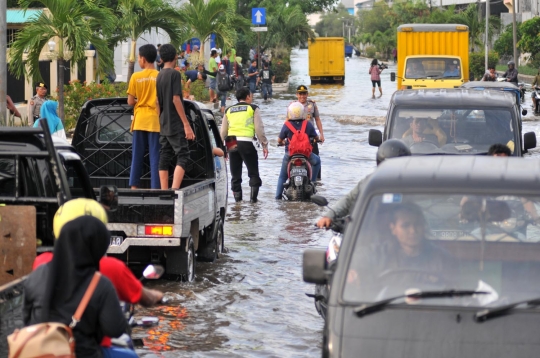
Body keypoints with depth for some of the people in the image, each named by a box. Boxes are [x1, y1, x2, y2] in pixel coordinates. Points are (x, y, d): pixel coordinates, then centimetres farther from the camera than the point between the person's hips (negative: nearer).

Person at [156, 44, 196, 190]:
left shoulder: (159, 75, 12)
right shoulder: (174, 74, -10)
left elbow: (158, 101, 15)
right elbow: (176, 99, -15)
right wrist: (186, 124, -15)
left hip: (163, 125, 8)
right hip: (175, 125, -8)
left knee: (164, 158, 7)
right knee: (182, 156, -10)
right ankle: (175, 189, -25)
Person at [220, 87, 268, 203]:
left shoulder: (228, 110, 17)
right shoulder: (253, 108, 4)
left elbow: (223, 131, 16)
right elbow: (259, 129, -2)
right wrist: (264, 144, 4)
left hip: (232, 143, 4)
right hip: (246, 143, -4)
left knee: (235, 172, 12)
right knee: (253, 172, 3)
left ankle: (237, 196, 9)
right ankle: (253, 196, -6)